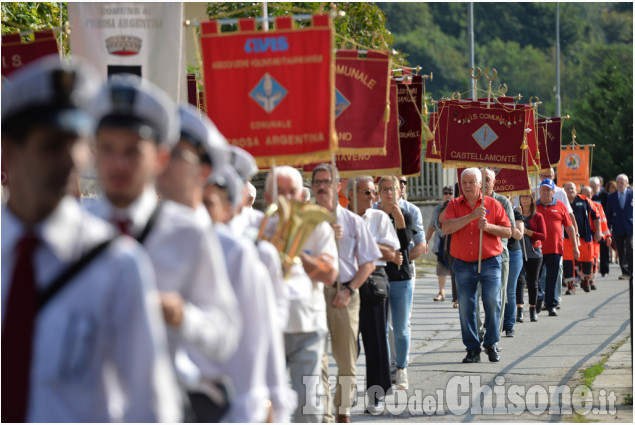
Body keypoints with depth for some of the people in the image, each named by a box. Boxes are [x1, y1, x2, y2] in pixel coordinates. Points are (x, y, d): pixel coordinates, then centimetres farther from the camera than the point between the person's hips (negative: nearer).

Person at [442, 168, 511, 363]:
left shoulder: (493, 204, 5)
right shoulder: (454, 205, 6)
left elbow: (508, 231, 3)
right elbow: (447, 228, -10)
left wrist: (488, 226, -15)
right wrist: (471, 217, -17)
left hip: (489, 262, -1)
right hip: (463, 264, 1)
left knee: (493, 302, -11)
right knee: (465, 308, 0)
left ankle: (491, 344, 4)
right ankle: (472, 349, 8)